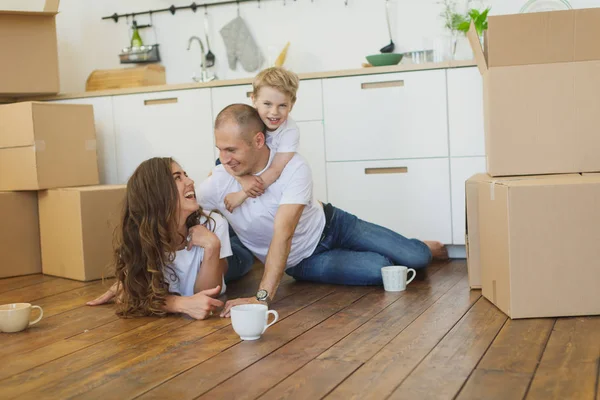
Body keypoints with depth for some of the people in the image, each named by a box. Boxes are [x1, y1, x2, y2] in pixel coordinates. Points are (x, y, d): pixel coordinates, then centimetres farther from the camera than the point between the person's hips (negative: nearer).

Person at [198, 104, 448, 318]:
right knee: (381, 270, -20)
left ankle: (427, 249, 31)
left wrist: (262, 297, -47)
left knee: (415, 258, -9)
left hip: (329, 225, 0)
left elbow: (283, 235, -39)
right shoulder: (212, 189, -24)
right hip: (303, 262, 1)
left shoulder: (294, 167, -30)